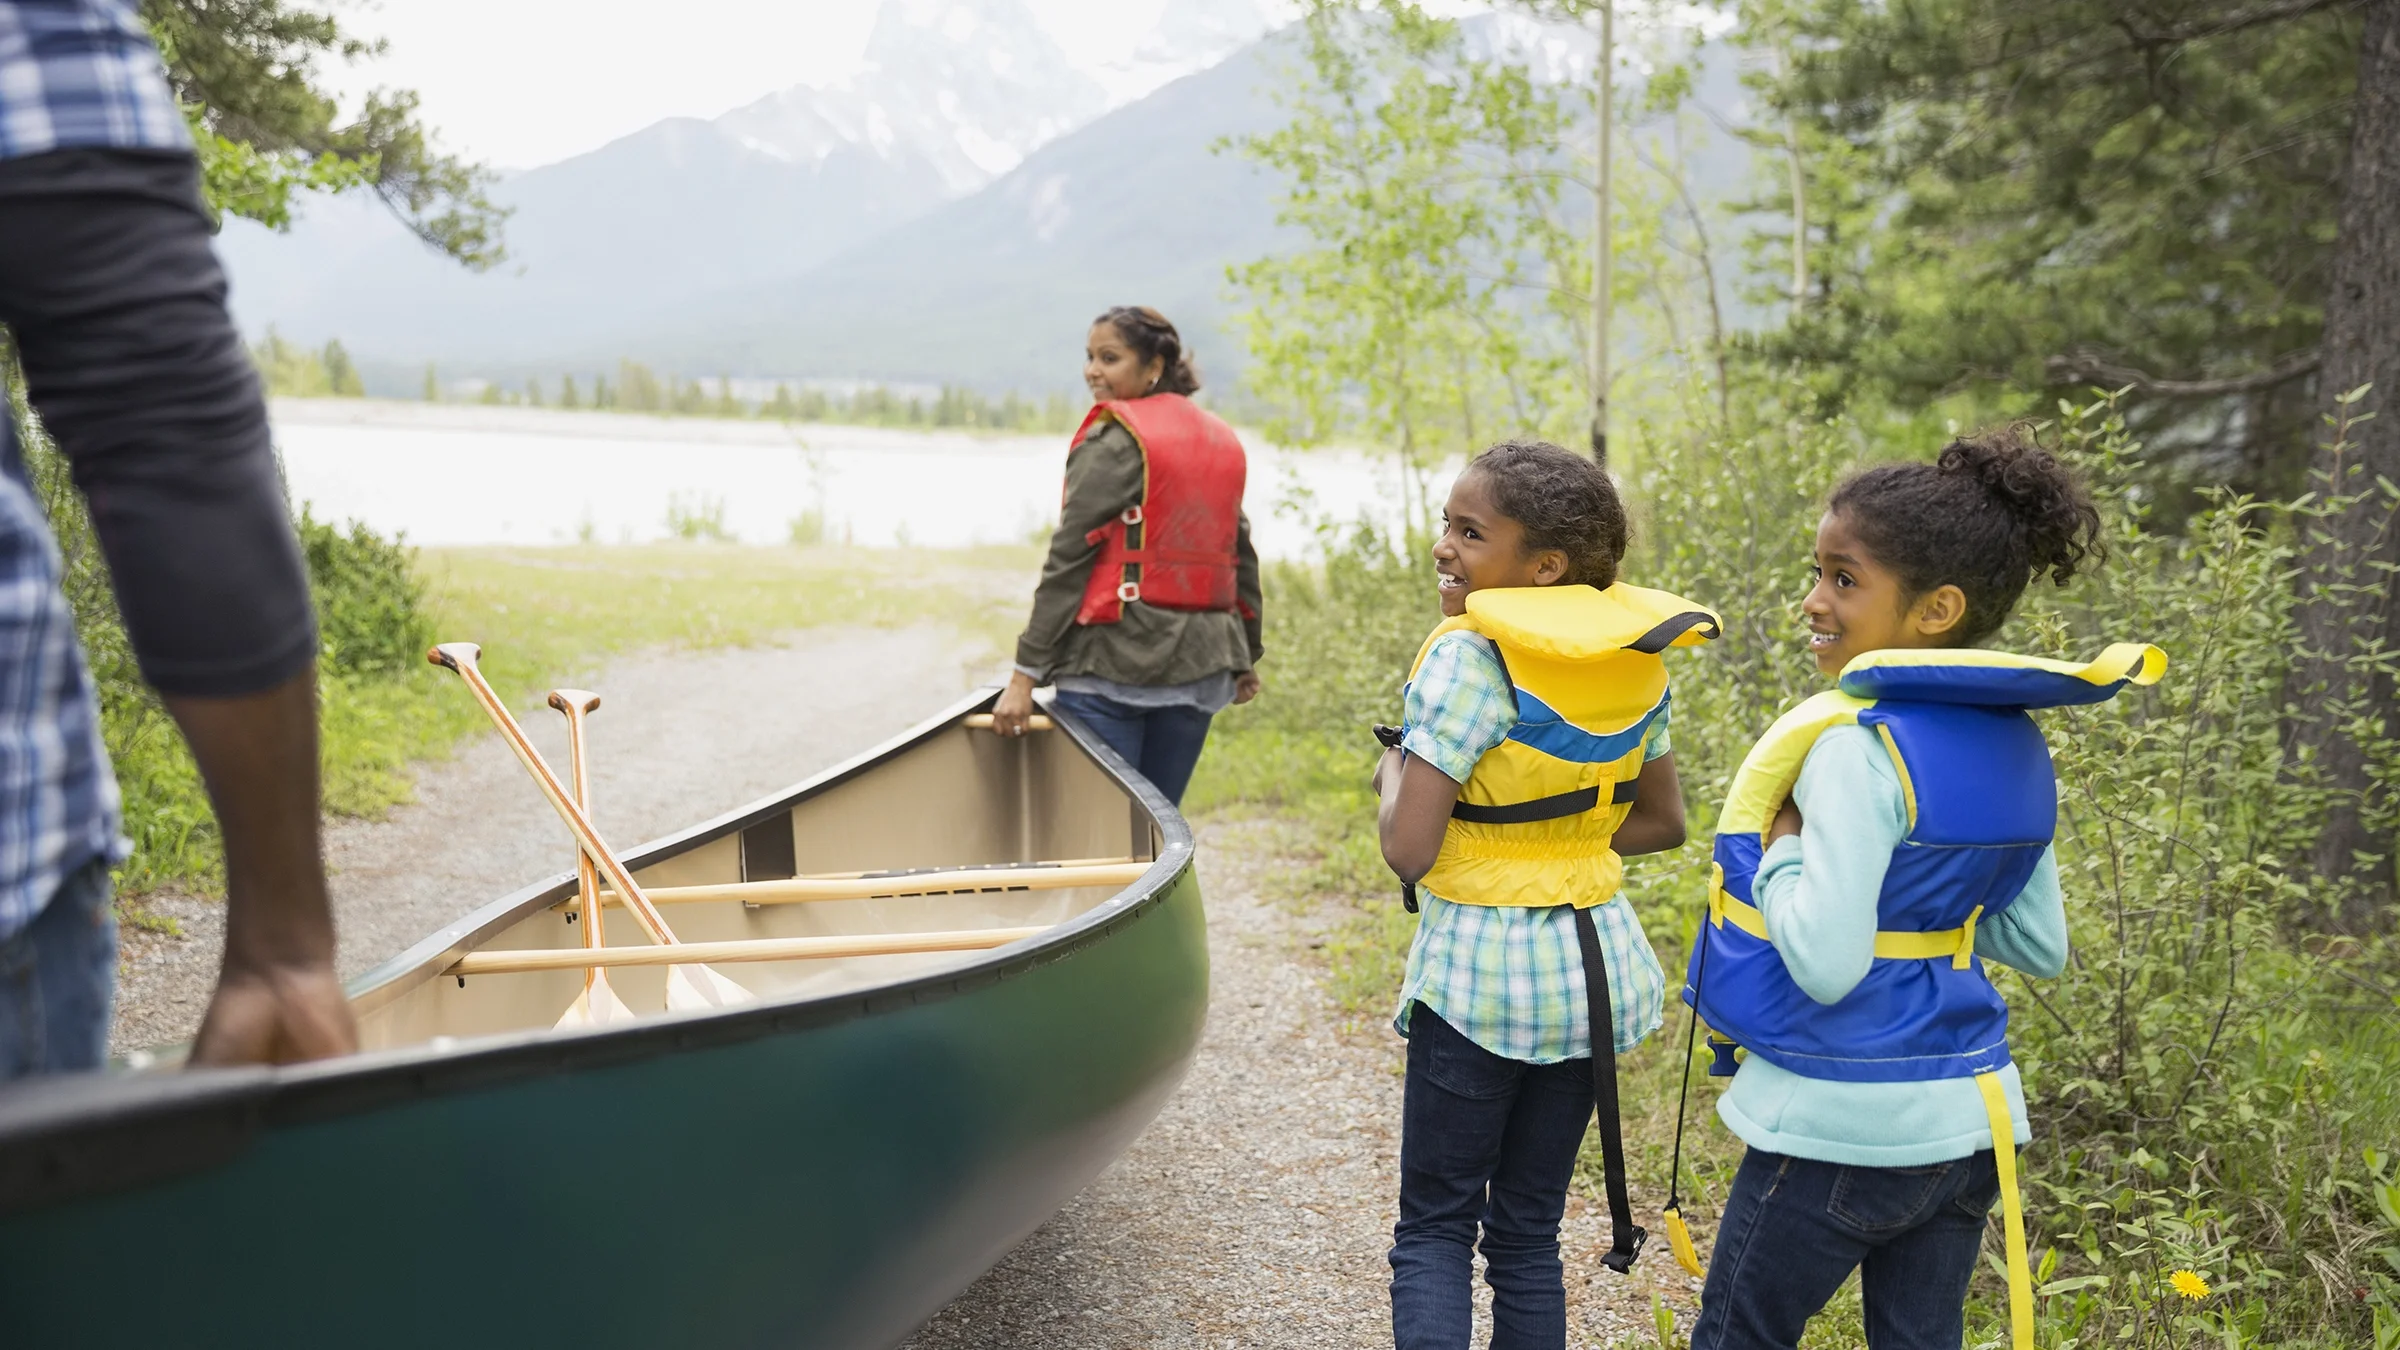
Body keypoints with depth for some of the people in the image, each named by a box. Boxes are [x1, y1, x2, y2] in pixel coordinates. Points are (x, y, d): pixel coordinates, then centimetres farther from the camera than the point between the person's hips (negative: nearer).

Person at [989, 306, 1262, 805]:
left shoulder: (1113, 440, -8)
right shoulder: (1224, 442, 13)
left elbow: (1069, 559, -12)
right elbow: (1240, 553, 18)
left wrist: (1026, 673, -12)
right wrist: (1247, 654, 27)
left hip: (1113, 660, -7)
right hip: (1200, 662, 7)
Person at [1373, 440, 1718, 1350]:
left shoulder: (1470, 658, -18)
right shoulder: (1634, 659, 2)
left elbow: (1408, 850, -21)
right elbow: (1660, 824, 13)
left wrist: (1394, 771, -2)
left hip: (1479, 968, -6)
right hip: (1598, 964, 6)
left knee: (1434, 1229, 6)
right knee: (1528, 1232, 16)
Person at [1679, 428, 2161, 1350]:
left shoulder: (1857, 747, -20)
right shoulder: (2015, 748, 5)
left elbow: (1825, 964, -25)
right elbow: (2039, 948, 13)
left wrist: (1778, 841, -12)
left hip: (1842, 1129, -8)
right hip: (1969, 1118, 8)